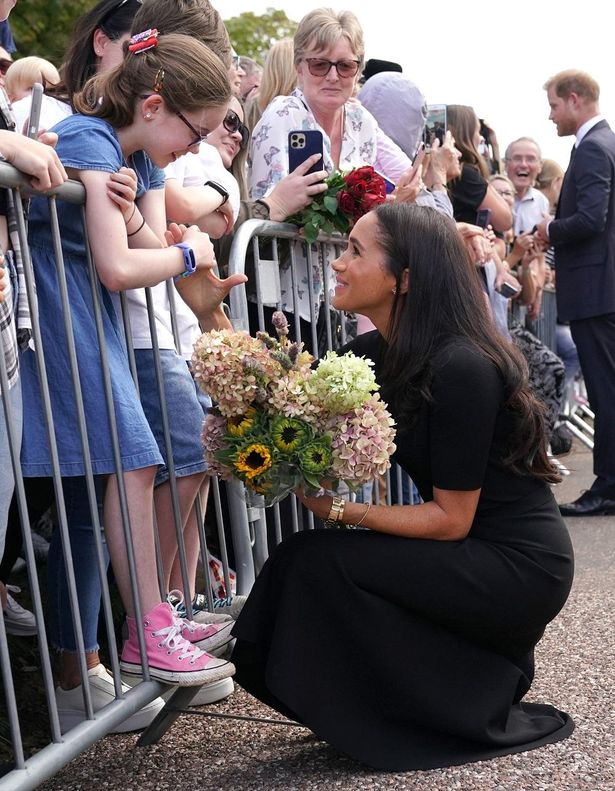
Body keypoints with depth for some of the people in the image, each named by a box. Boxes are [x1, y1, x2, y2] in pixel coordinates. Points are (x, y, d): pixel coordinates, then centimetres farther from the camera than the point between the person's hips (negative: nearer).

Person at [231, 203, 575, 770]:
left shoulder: (459, 367, -24)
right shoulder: (378, 354, 1)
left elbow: (451, 520, -20)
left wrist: (337, 508, -20)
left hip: (521, 567, -8)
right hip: (475, 555, 8)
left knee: (319, 563, -18)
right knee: (305, 562, -3)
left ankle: (475, 714, -2)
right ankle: (488, 669, 8)